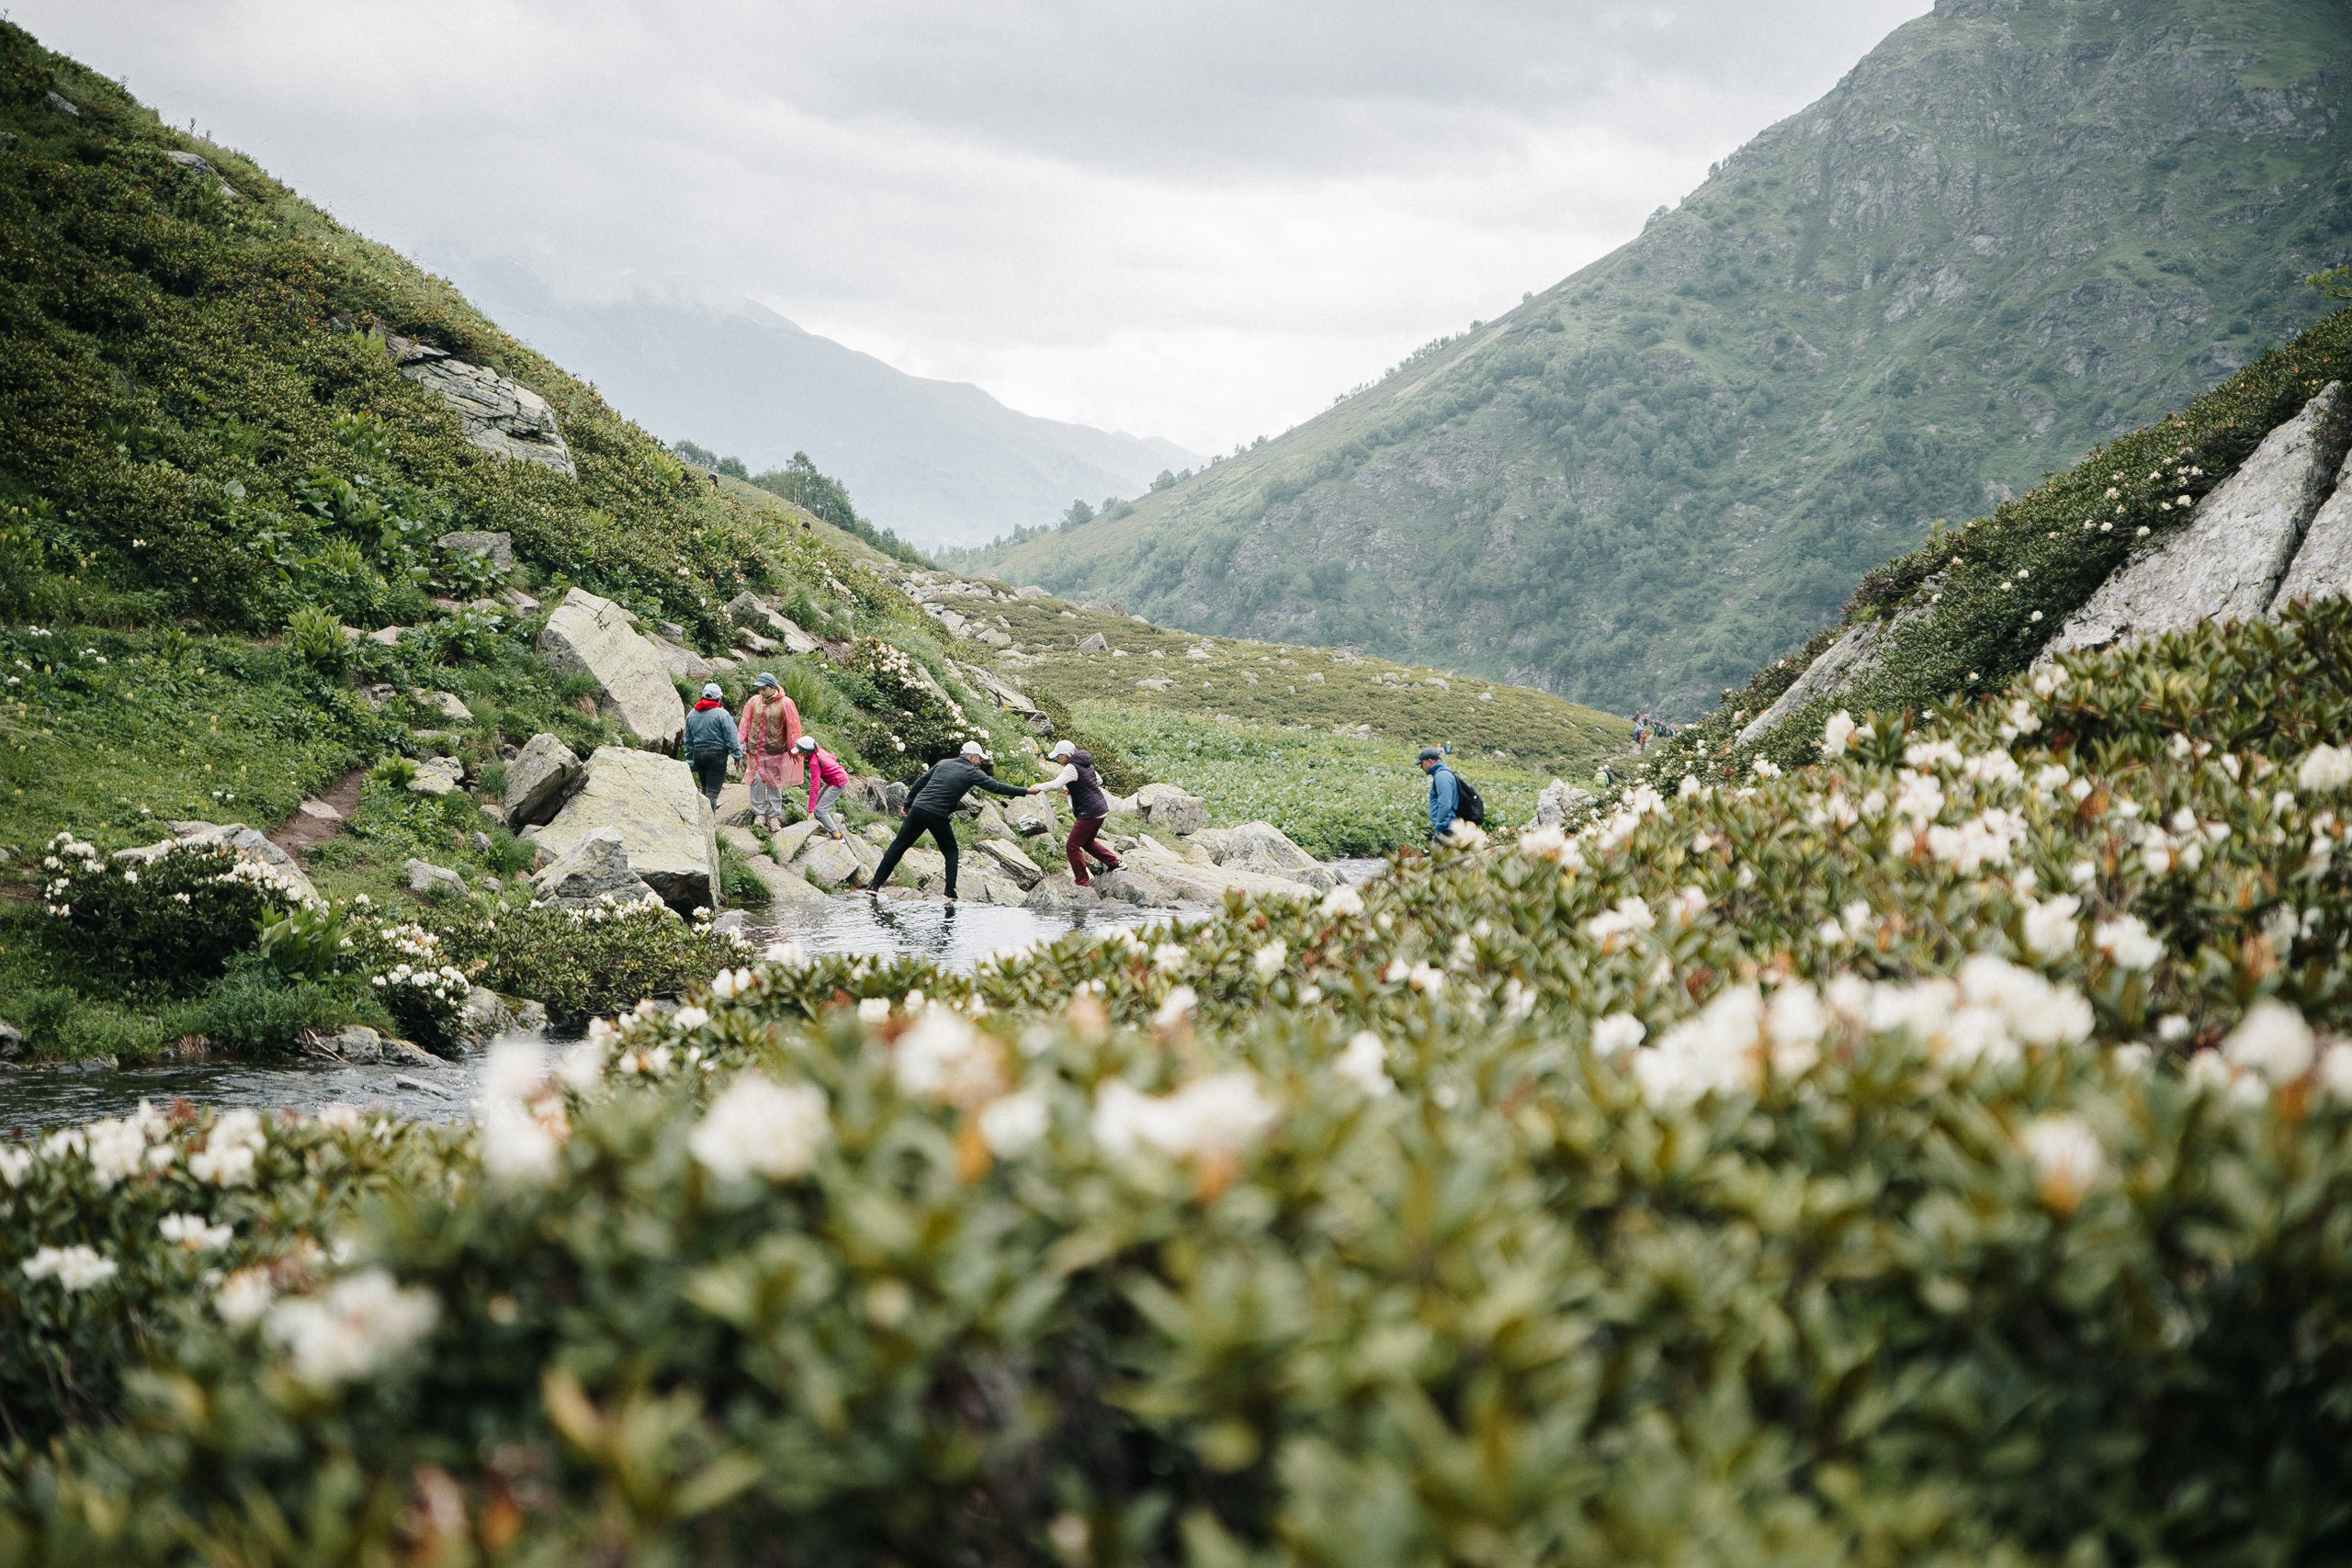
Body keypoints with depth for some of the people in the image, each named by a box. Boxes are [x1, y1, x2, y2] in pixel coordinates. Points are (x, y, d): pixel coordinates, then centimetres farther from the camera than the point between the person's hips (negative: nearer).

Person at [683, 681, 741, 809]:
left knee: (705, 788, 18)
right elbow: (731, 738, -11)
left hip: (697, 754, 6)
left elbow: (688, 741, 16)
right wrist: (737, 755, -4)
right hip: (717, 755, -6)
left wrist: (690, 760, 21)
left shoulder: (691, 715, 11)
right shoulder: (721, 714, -10)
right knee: (712, 792, -6)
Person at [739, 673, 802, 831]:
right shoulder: (754, 701, 3)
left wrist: (793, 749, -2)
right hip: (755, 750, 2)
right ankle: (759, 813, 10)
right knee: (756, 781, 0)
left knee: (775, 782, 4)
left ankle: (774, 815, 13)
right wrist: (743, 743, 9)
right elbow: (746, 722, 10)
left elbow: (792, 727, -3)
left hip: (775, 751, -2)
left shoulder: (784, 704, -6)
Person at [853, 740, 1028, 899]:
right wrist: (1026, 791, 9)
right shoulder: (973, 773, 4)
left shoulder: (943, 764, 17)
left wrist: (908, 803, 25)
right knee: (950, 852, 16)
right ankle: (951, 890, 6)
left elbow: (919, 783, 18)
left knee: (898, 846, 8)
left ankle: (876, 883, 7)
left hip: (918, 808, 4)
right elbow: (996, 787, 3)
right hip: (939, 817, -4)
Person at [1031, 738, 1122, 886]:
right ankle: (1114, 863, 27)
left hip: (1090, 813, -10)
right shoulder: (1085, 764, 13)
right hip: (1101, 809, 10)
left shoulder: (1072, 768, -16)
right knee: (1087, 842, 26)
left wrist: (1038, 787, -15)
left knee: (1072, 846, -2)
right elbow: (1099, 780, 24)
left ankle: (1082, 882, 1)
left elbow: (1055, 784, -27)